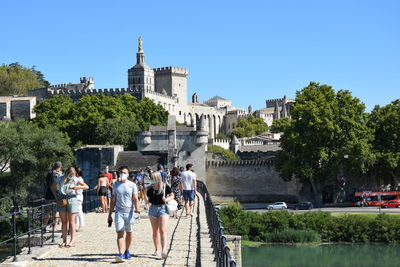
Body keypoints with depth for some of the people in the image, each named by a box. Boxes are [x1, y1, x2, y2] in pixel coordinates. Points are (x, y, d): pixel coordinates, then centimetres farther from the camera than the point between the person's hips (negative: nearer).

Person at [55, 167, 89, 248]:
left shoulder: (75, 180, -2)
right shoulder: (60, 179, 4)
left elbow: (86, 186, -2)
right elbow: (53, 186, 18)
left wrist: (77, 187, -18)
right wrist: (56, 196, 5)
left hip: (71, 200, -3)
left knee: (71, 221, -3)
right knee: (63, 221, 6)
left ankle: (72, 241, -2)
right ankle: (64, 240, 10)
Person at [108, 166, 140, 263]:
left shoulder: (132, 185, 3)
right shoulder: (116, 185, 10)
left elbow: (135, 199, -3)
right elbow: (113, 200, 13)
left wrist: (137, 208, -22)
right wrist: (109, 215, 12)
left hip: (129, 212, 0)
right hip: (119, 212, 1)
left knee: (129, 233, 10)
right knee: (120, 233, -11)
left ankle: (127, 251, 29)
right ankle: (120, 255, -21)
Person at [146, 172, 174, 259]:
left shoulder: (165, 187, -4)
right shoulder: (150, 189, 2)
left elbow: (172, 195, 6)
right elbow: (147, 201, 8)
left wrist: (167, 199, -12)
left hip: (163, 208, -3)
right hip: (153, 208, 3)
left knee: (163, 230, -14)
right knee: (155, 231, 11)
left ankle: (164, 250, -20)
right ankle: (157, 250, 21)